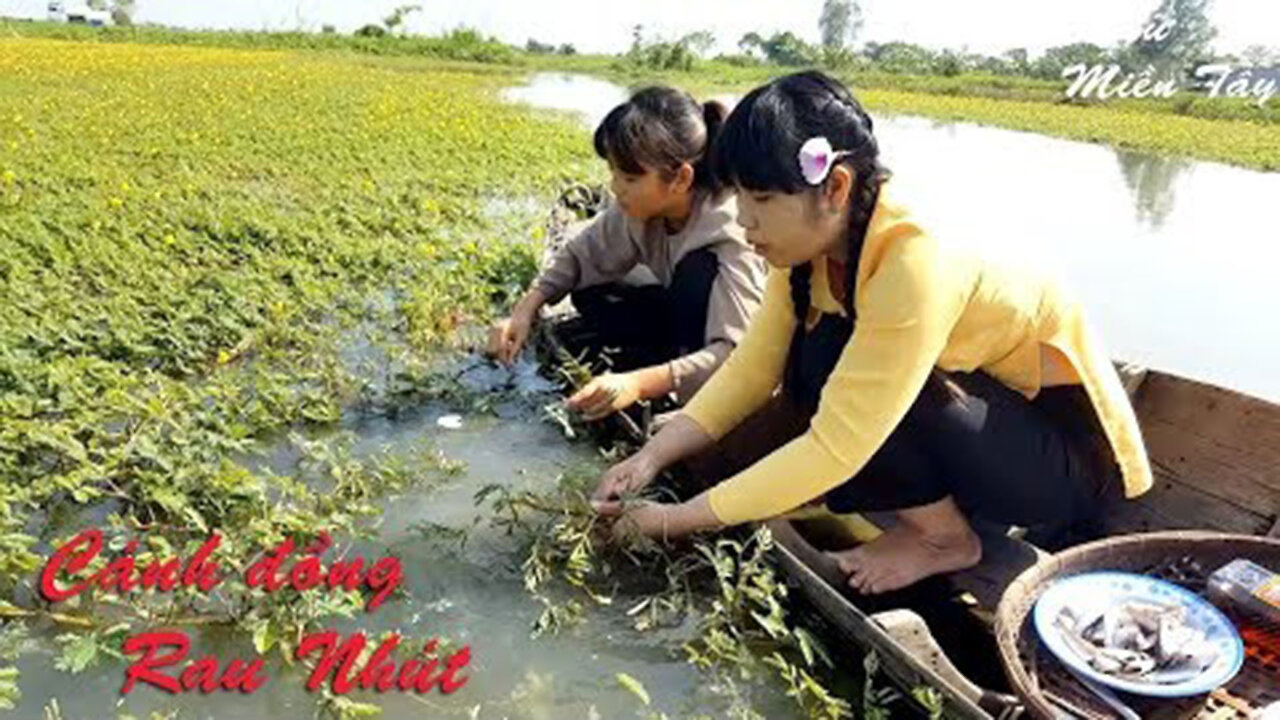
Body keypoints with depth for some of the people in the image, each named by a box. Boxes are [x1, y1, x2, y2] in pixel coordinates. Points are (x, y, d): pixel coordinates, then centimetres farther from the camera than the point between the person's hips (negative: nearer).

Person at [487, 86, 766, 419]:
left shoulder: (730, 231, -34)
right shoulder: (640, 206, -17)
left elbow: (735, 353, -41)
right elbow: (578, 255, -4)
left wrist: (638, 384, -51)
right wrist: (524, 312, -18)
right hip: (687, 317, 6)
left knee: (699, 268, -34)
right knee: (591, 297, -10)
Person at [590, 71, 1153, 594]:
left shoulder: (917, 261, -33)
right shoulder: (817, 236, -9)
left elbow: (837, 447, -32)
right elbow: (754, 366, -6)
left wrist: (679, 518, -27)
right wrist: (655, 455, -18)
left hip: (1070, 451, -7)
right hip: (973, 414, 7)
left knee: (831, 360, -28)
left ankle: (948, 538, -6)